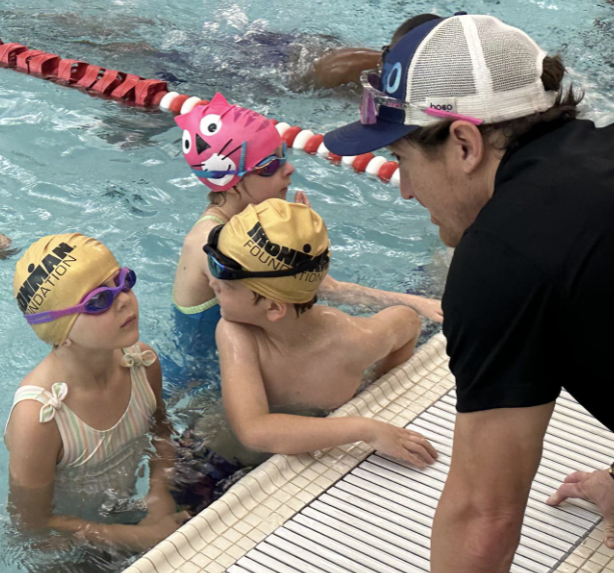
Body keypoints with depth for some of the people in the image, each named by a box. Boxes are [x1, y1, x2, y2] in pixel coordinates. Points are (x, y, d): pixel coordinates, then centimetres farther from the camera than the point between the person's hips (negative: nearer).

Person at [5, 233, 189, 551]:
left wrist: (159, 493, -13)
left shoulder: (142, 361, -16)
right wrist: (141, 536, -19)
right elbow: (33, 524, -21)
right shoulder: (36, 418, -34)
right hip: (66, 546, -4)